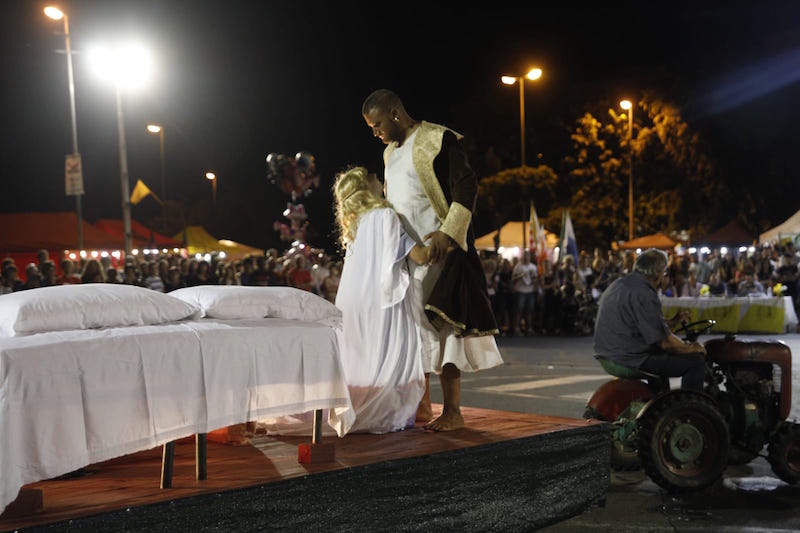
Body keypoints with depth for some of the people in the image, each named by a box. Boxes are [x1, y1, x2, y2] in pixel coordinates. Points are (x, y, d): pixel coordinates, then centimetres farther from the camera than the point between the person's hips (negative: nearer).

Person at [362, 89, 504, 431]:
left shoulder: (437, 140, -7)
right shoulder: (390, 152, 18)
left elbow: (466, 187, -13)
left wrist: (448, 233, -22)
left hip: (436, 248, -8)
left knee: (438, 325, -9)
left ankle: (452, 411, -3)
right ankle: (421, 405, 17)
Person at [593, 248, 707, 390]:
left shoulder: (618, 284, 11)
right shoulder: (645, 295, -19)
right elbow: (665, 342, -18)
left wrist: (670, 322, 19)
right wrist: (692, 347, -2)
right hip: (631, 360, -10)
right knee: (696, 361, -6)